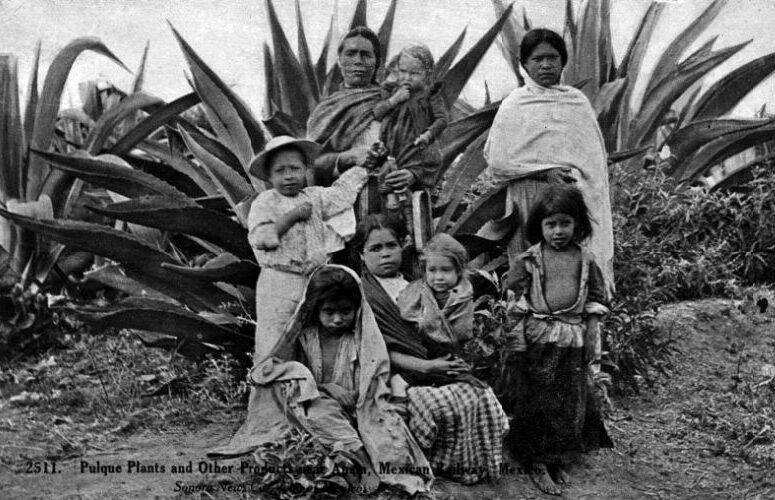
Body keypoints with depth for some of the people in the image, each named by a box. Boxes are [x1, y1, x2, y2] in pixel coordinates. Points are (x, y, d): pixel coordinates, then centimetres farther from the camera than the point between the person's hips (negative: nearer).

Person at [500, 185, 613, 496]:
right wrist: (519, 340, -5)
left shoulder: (585, 260, 3)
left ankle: (561, 460, 22)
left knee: (571, 403, 8)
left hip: (572, 343, 3)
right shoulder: (529, 260, -3)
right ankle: (537, 465, 8)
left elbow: (595, 301, 7)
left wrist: (591, 336, 2)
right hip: (537, 340, -2)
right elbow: (516, 300, -1)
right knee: (537, 402, 0)